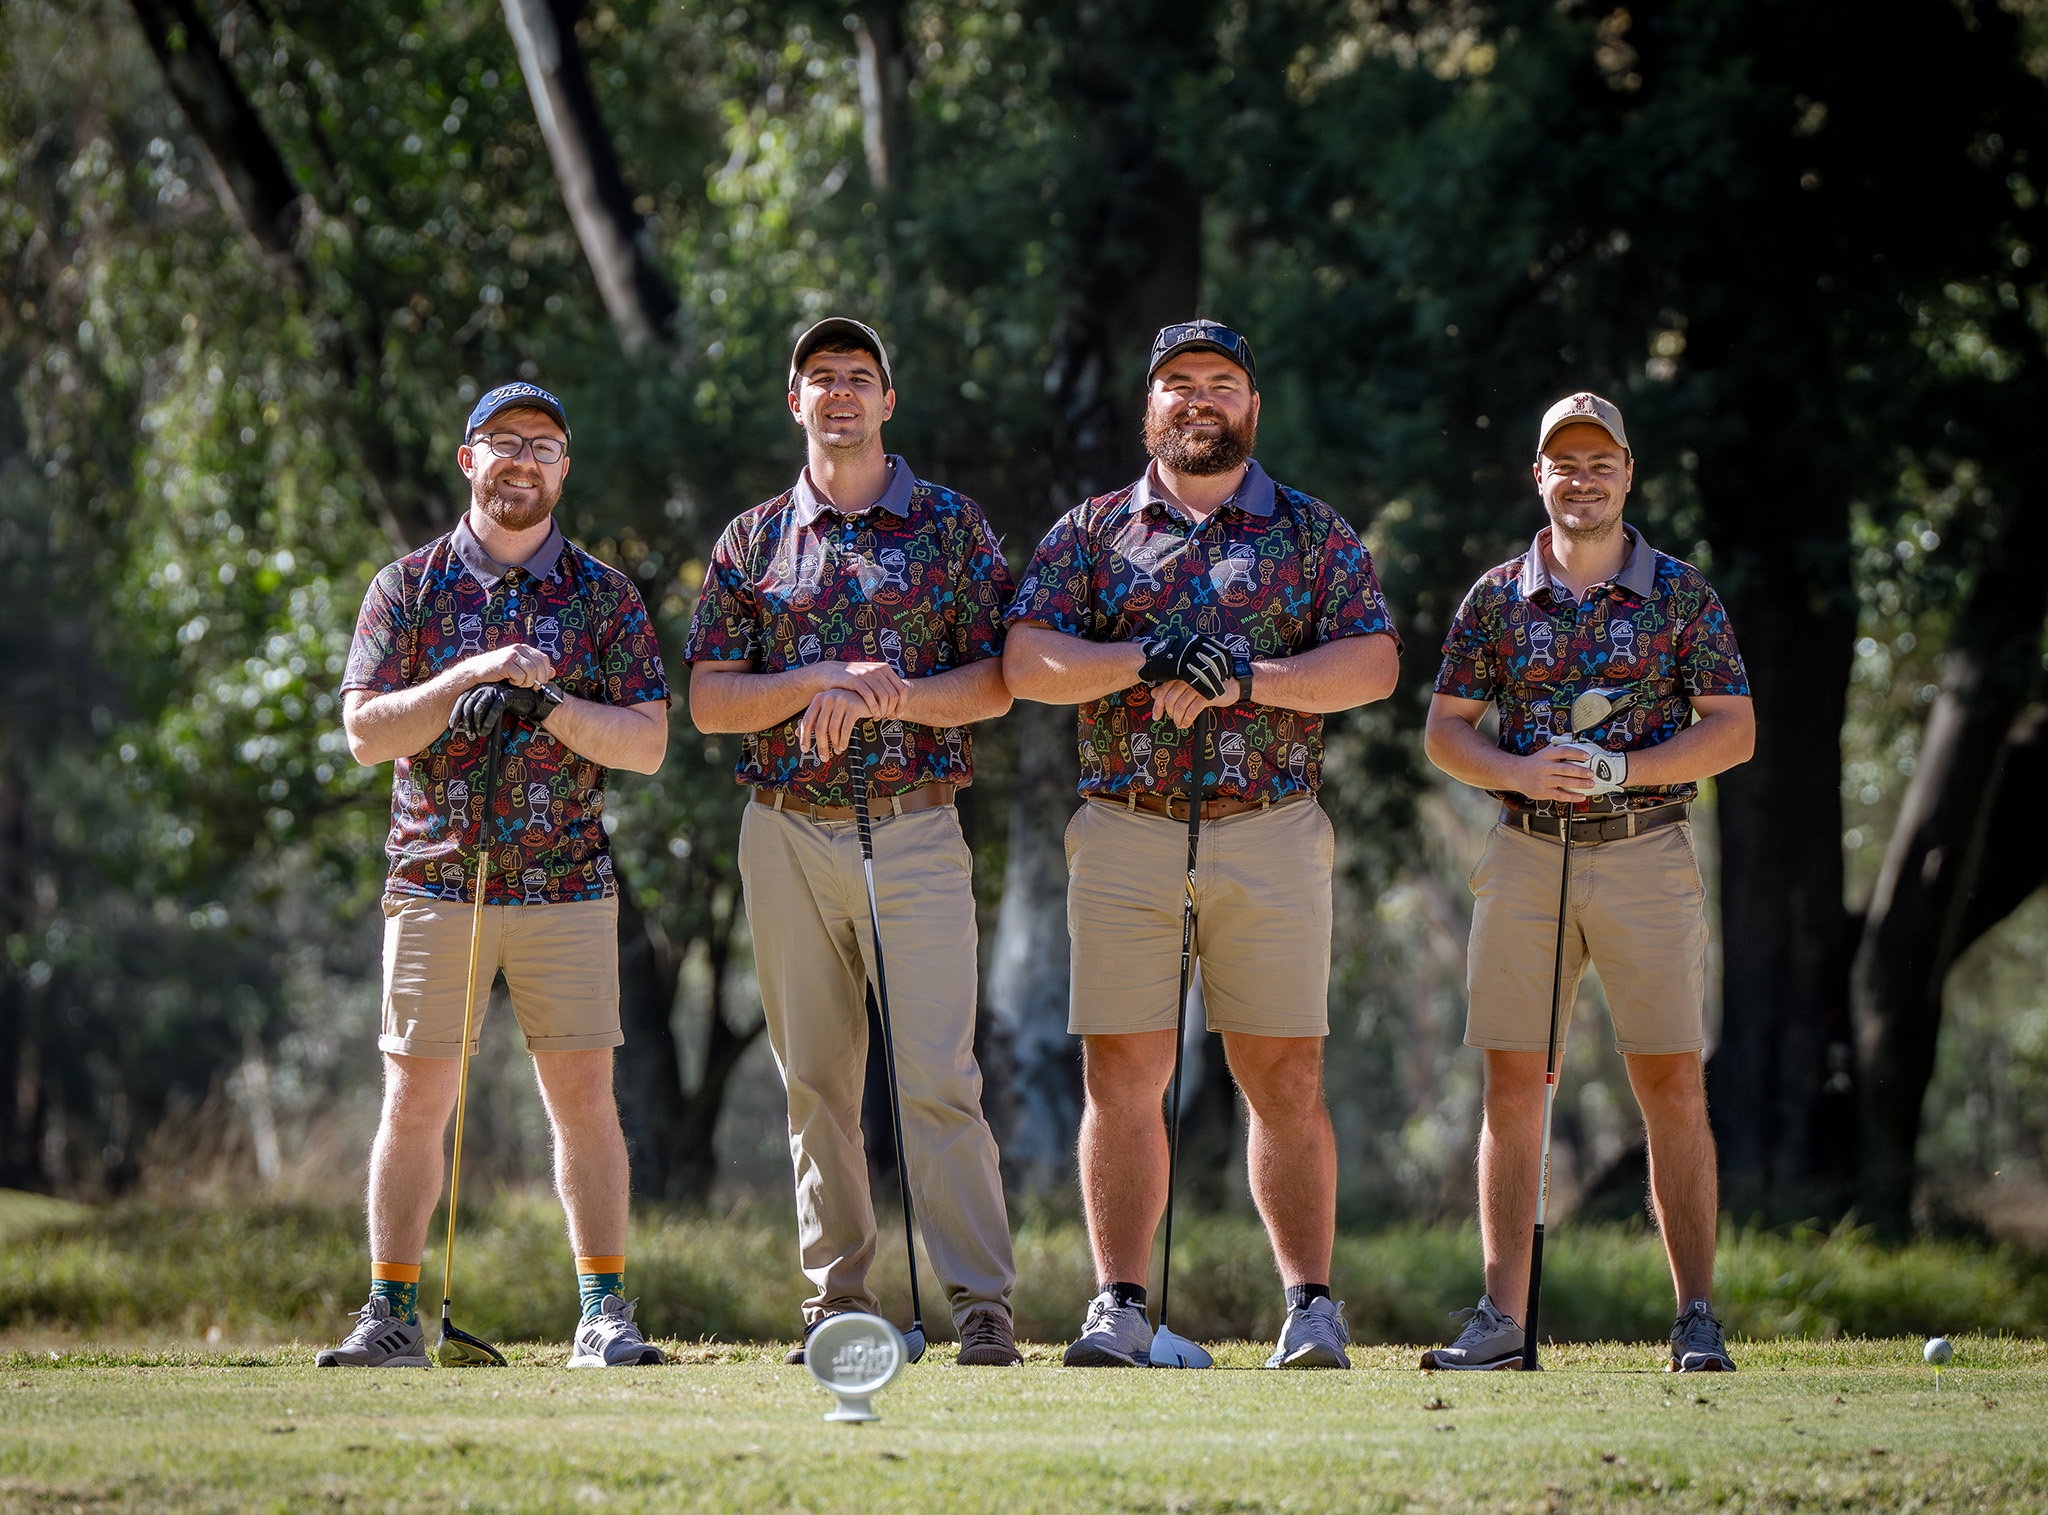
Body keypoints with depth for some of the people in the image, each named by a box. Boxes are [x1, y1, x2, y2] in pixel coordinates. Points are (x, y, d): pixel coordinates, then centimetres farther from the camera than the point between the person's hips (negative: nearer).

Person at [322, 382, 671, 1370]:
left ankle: (604, 1314, 3)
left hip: (566, 887, 0)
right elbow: (366, 732, -4)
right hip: (436, 880, 0)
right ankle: (392, 1315, 5)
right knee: (415, 1101, -1)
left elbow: (647, 742, -1)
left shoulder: (603, 595, 6)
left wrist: (543, 703, -15)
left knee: (584, 1096, -3)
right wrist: (472, 676, -15)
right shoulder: (409, 588, 5)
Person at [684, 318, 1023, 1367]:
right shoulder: (752, 540, 11)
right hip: (786, 838, 3)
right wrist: (818, 682, -11)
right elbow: (708, 700, 4)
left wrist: (885, 695, -14)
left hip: (913, 834, -3)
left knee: (938, 1076, -10)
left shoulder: (950, 524, 6)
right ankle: (839, 1299, 10)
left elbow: (996, 685, 1)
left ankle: (982, 1303, -10)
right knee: (816, 1081, 4)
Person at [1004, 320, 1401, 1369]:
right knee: (1120, 1077, -2)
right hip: (1124, 837, 1)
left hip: (1272, 837, -1)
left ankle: (1311, 1305, 4)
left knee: (1285, 1081, -1)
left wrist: (1246, 676, -15)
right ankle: (1120, 1304, 3)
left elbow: (1373, 662, -2)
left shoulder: (1313, 533, 10)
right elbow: (1027, 662, 0)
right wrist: (1146, 661, -15)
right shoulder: (1091, 532, 11)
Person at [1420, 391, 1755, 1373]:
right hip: (1526, 857, 2)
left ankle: (1697, 1319, -2)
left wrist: (1619, 769, -14)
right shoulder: (1497, 597, 8)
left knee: (1673, 1086, -4)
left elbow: (1733, 731, -1)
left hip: (1648, 858, -2)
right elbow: (1444, 732, 9)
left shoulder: (1681, 594, 3)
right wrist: (1524, 773, -11)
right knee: (1512, 1087, 0)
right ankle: (1501, 1319, 2)